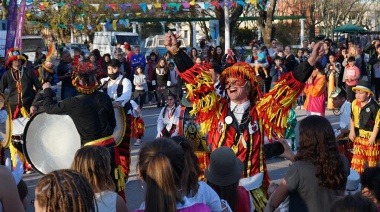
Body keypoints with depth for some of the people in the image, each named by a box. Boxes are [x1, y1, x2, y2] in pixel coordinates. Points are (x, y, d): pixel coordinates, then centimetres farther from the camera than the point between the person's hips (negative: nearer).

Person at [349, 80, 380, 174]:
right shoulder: (354, 104, -1)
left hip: (371, 136, -4)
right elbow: (352, 119, 12)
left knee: (372, 159, 10)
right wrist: (352, 131, 6)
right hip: (359, 136, 4)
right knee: (357, 159, 7)